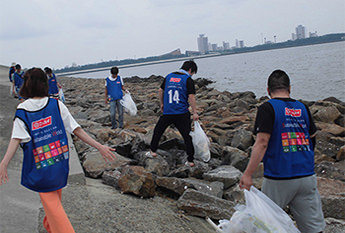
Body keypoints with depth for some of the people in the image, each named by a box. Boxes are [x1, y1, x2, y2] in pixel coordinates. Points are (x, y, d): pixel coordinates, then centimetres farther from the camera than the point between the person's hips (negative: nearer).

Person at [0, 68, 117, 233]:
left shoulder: (22, 110, -7)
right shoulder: (57, 105, -4)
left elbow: (16, 139, -20)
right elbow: (77, 130, -7)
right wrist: (99, 147, -4)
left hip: (39, 167, -3)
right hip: (60, 162, 3)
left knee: (50, 202, 7)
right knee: (55, 196, 25)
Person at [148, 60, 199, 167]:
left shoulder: (169, 76, 10)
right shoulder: (188, 80, -5)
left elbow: (160, 91, 15)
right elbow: (191, 97, -12)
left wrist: (162, 104, 26)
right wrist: (194, 112, -6)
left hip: (167, 112, 3)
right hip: (182, 114, -3)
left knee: (158, 130, 22)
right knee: (187, 136, 4)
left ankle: (153, 151, 29)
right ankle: (190, 161, 5)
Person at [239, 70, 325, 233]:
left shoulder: (267, 108, -8)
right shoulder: (303, 108, 8)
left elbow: (262, 142, -16)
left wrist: (248, 174, -17)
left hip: (278, 178, -4)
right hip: (307, 177, 4)